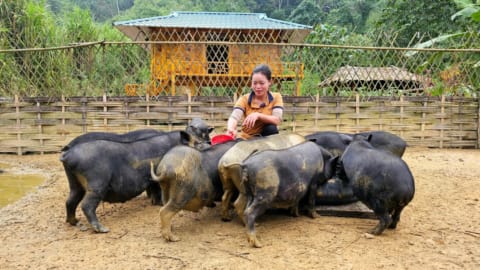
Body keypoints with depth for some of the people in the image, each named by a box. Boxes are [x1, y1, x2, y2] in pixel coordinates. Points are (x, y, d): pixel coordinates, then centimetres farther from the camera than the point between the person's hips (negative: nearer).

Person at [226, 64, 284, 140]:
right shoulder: (244, 99, -6)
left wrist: (258, 115, -37)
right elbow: (234, 117, -25)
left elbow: (277, 120, -21)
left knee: (271, 128, -28)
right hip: (246, 139, -1)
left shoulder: (276, 97, -5)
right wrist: (231, 129, -49)